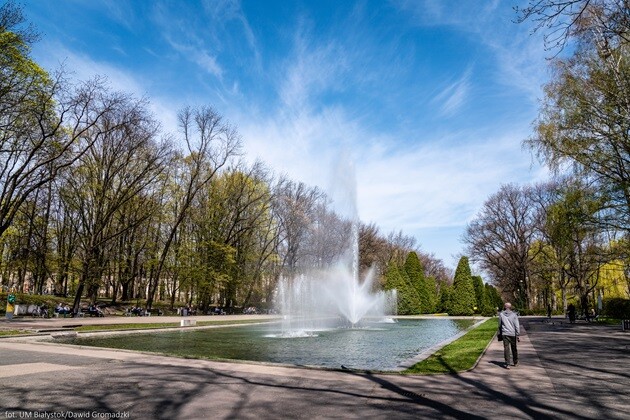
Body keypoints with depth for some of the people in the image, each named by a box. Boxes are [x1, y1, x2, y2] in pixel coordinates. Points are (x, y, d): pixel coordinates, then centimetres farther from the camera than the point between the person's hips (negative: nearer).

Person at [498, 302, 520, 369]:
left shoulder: (501, 314, 1)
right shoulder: (514, 315, -2)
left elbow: (500, 325, 8)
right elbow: (517, 326, -5)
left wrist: (500, 333, 19)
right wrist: (518, 335, -2)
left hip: (505, 334, 0)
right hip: (513, 334, 0)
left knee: (506, 348, -1)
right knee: (514, 348, 16)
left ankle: (507, 364, -6)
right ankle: (515, 362, 31)